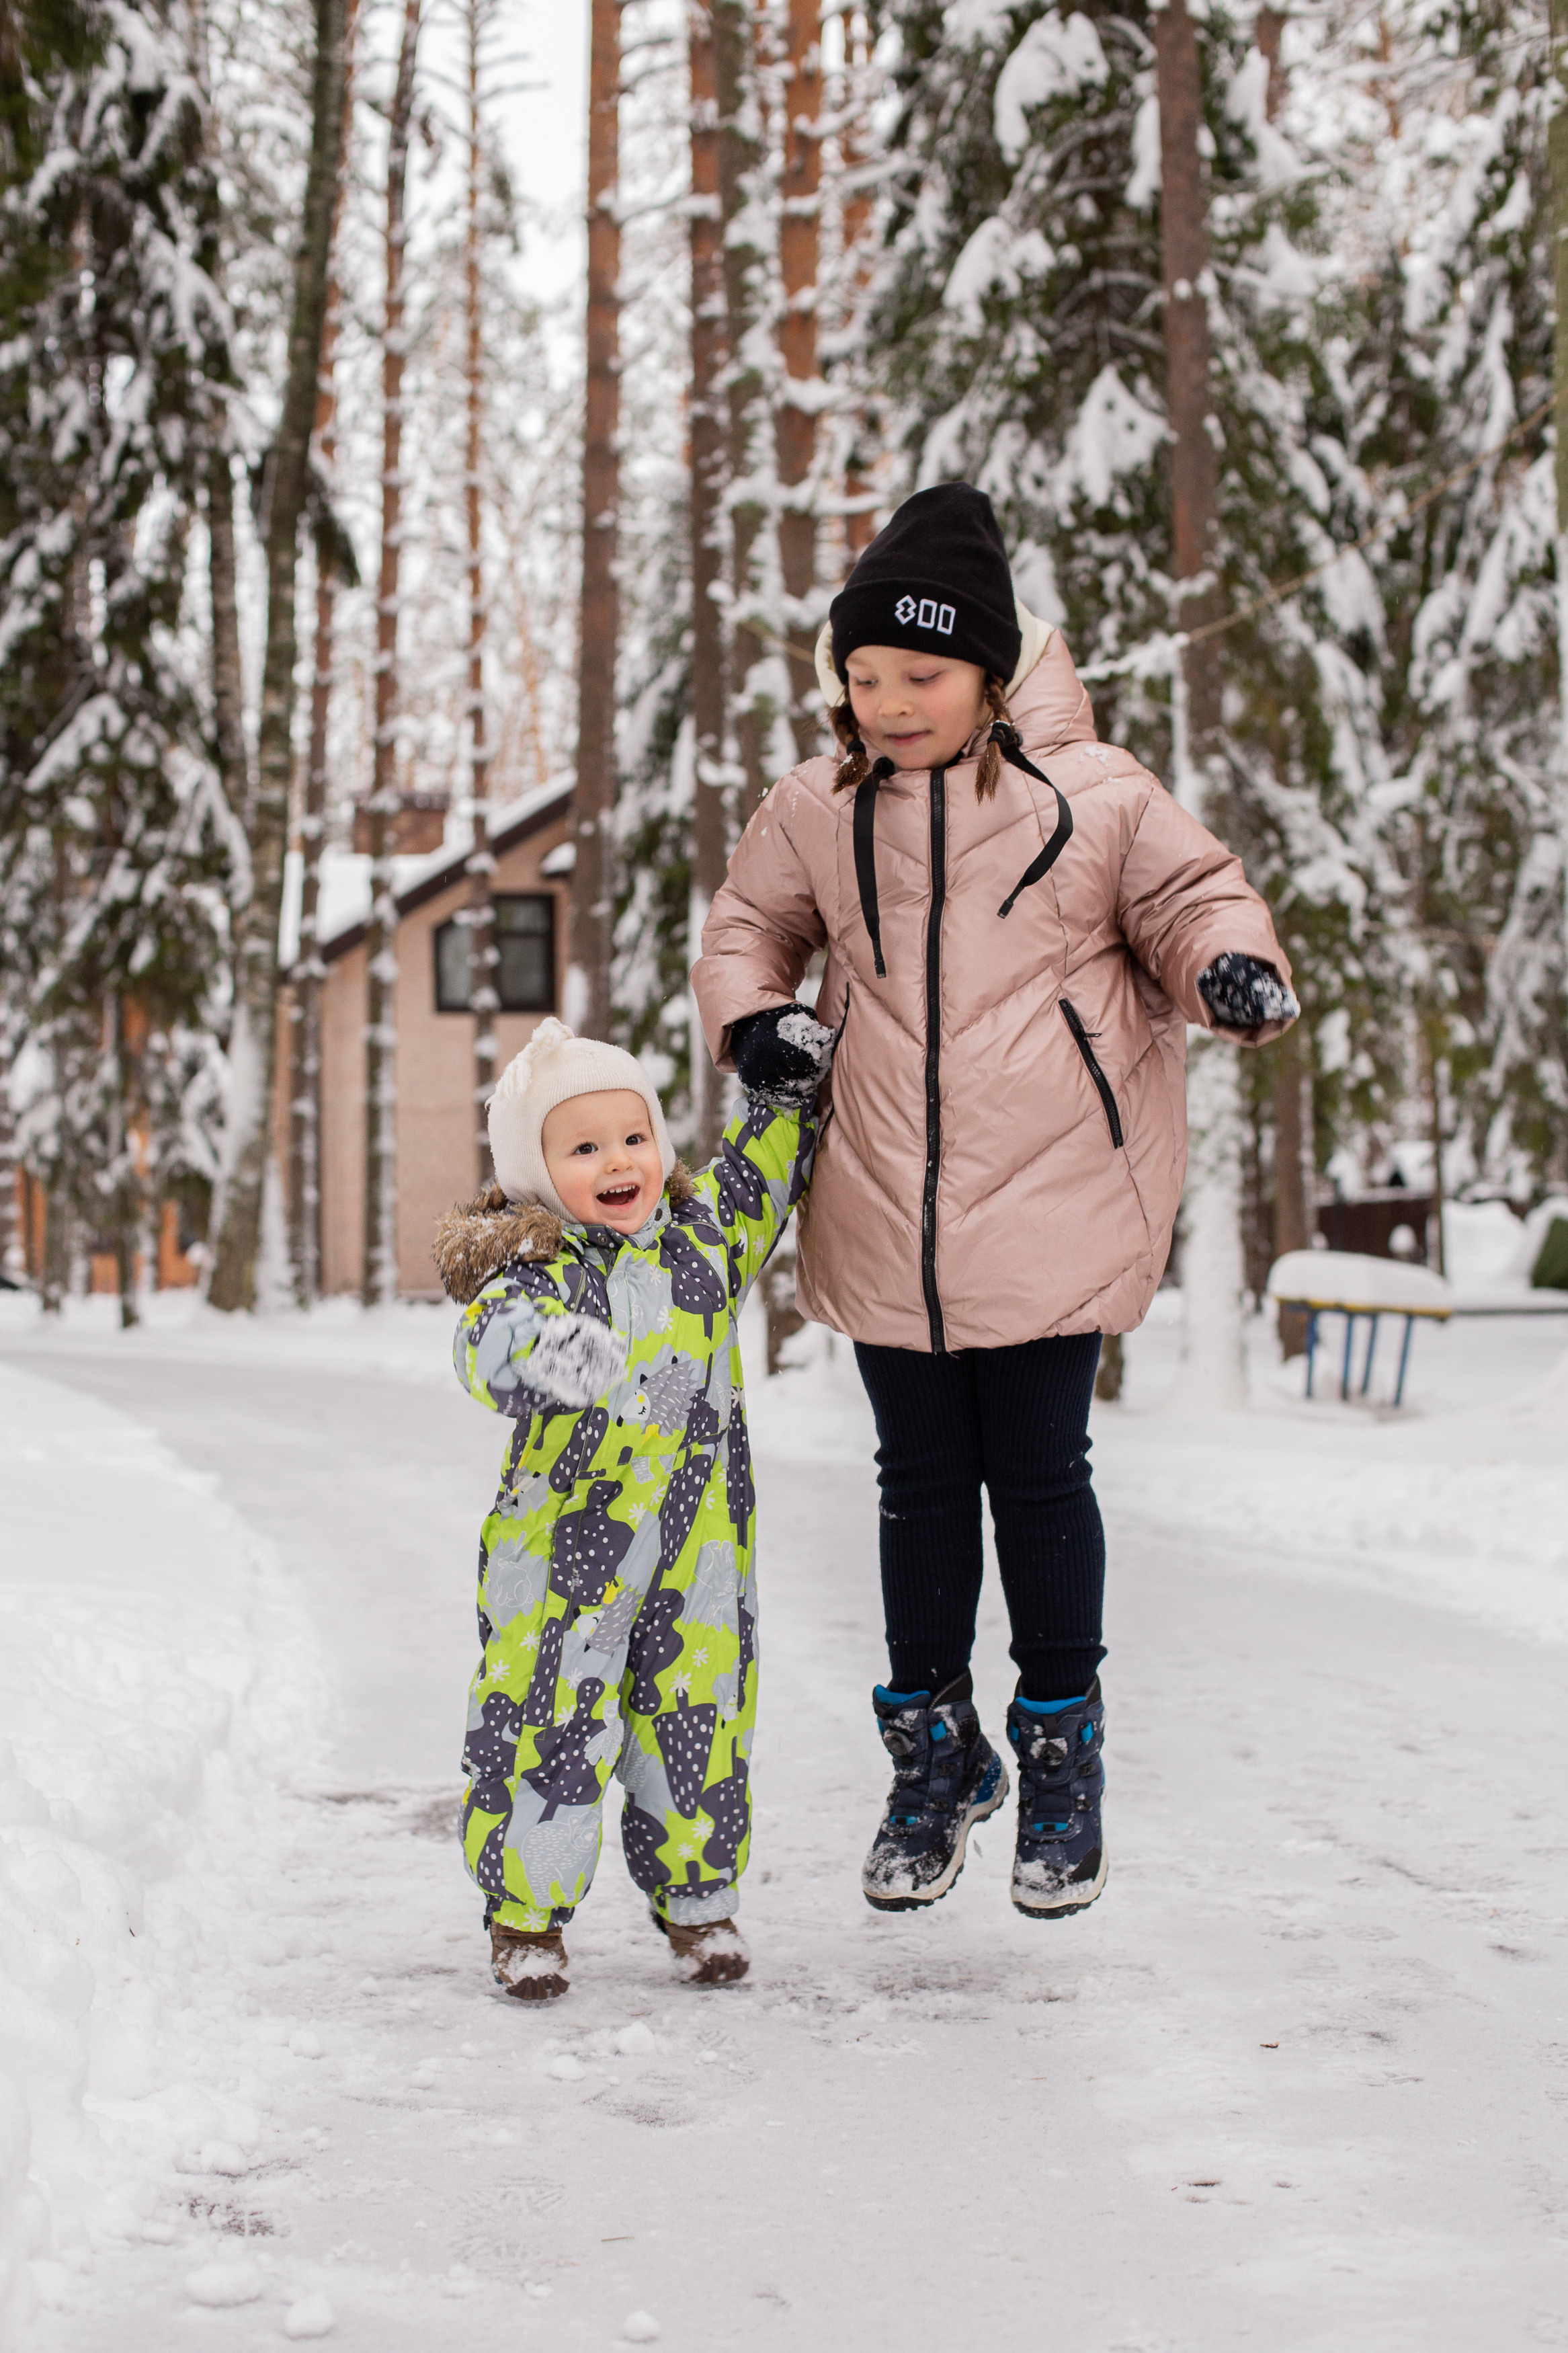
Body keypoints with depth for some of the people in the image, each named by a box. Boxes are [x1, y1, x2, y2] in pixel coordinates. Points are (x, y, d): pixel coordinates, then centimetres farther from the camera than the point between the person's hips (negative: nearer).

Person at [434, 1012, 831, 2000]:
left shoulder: (704, 1235, 4)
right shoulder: (537, 1271, -13)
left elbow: (760, 1177, 23)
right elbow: (491, 1338, -33)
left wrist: (791, 1084, 15)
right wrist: (540, 1350, -54)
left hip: (700, 1554, 4)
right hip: (565, 1556, -4)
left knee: (700, 1724, 11)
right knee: (550, 1727, 0)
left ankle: (697, 1897, 27)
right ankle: (527, 1914, 16)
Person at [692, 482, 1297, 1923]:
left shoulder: (1090, 794, -5)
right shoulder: (818, 812, 3)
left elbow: (1191, 896, 5)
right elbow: (750, 923, 19)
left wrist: (1235, 965, -16)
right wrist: (749, 1017, -1)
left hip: (1047, 1205, -2)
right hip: (881, 1213, 3)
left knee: (1038, 1477, 4)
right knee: (921, 1482, 11)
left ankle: (1064, 1751, 22)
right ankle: (934, 1749, 27)